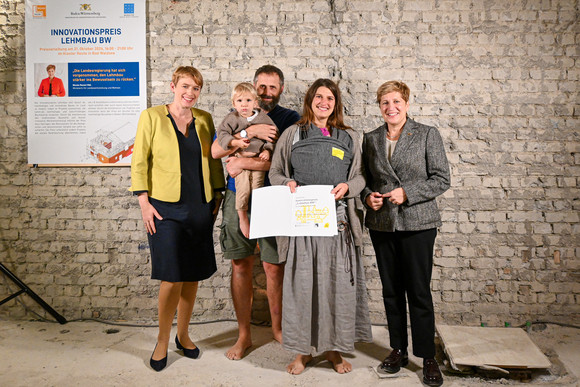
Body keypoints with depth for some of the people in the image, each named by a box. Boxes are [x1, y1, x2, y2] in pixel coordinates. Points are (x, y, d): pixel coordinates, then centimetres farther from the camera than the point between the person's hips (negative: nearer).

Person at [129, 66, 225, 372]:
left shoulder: (204, 119, 10)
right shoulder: (151, 116, 0)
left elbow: (214, 161, 14)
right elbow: (139, 161, -2)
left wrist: (217, 195, 9)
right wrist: (144, 201, -8)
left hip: (200, 208, 4)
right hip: (165, 208, -4)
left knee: (193, 275, 10)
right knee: (172, 278, -5)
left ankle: (183, 335, 28)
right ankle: (162, 342, 16)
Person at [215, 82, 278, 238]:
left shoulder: (263, 117, 1)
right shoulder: (232, 118, -3)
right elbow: (221, 133, -8)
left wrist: (267, 151, -7)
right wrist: (235, 142, -23)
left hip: (259, 157, 1)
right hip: (239, 158, -1)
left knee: (257, 188, -5)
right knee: (243, 188, -11)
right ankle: (243, 218, 9)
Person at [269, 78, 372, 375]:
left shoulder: (349, 138, 14)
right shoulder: (292, 135, 10)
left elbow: (360, 175, 13)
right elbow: (275, 172, 11)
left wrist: (347, 187, -8)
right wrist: (287, 183, -10)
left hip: (337, 220, 2)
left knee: (337, 282, 4)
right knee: (301, 282, 2)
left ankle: (332, 347, 23)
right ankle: (302, 349, 19)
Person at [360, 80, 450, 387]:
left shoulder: (427, 135, 0)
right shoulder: (370, 139, 10)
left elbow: (441, 179, -4)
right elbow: (364, 178, 17)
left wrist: (406, 193, -15)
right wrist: (368, 196, -4)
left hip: (417, 223, -3)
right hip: (381, 224, 4)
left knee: (419, 291, 0)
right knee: (391, 290, 11)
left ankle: (428, 358, 16)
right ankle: (398, 350, 27)